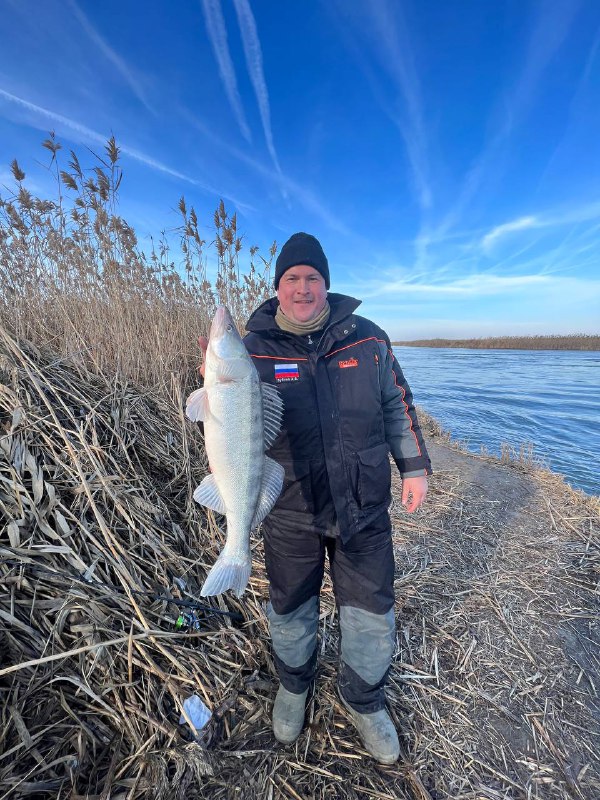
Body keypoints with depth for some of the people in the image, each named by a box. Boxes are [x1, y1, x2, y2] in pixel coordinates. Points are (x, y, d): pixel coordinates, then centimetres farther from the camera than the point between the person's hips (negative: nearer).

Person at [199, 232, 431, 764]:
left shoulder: (367, 338, -2)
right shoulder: (253, 349, -7)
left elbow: (397, 406, 6)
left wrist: (415, 467, 5)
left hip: (364, 508, 2)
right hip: (291, 511, 0)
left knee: (372, 615, 17)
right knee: (291, 609, 22)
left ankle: (363, 701, 50)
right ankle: (294, 685, 56)